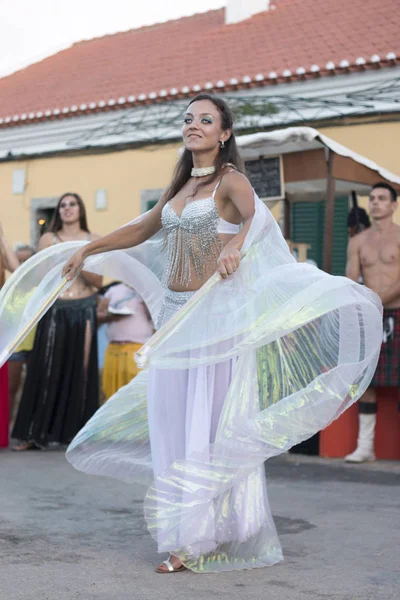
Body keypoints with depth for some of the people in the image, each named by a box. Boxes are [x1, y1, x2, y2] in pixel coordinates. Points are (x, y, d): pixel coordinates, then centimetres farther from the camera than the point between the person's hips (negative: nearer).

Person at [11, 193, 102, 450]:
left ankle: (80, 432, 5)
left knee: (80, 370, 0)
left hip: (84, 310, 1)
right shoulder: (48, 239, 7)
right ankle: (34, 433, -3)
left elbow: (98, 281, 2)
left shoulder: (94, 240, 7)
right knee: (47, 369, -5)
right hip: (55, 310, 0)